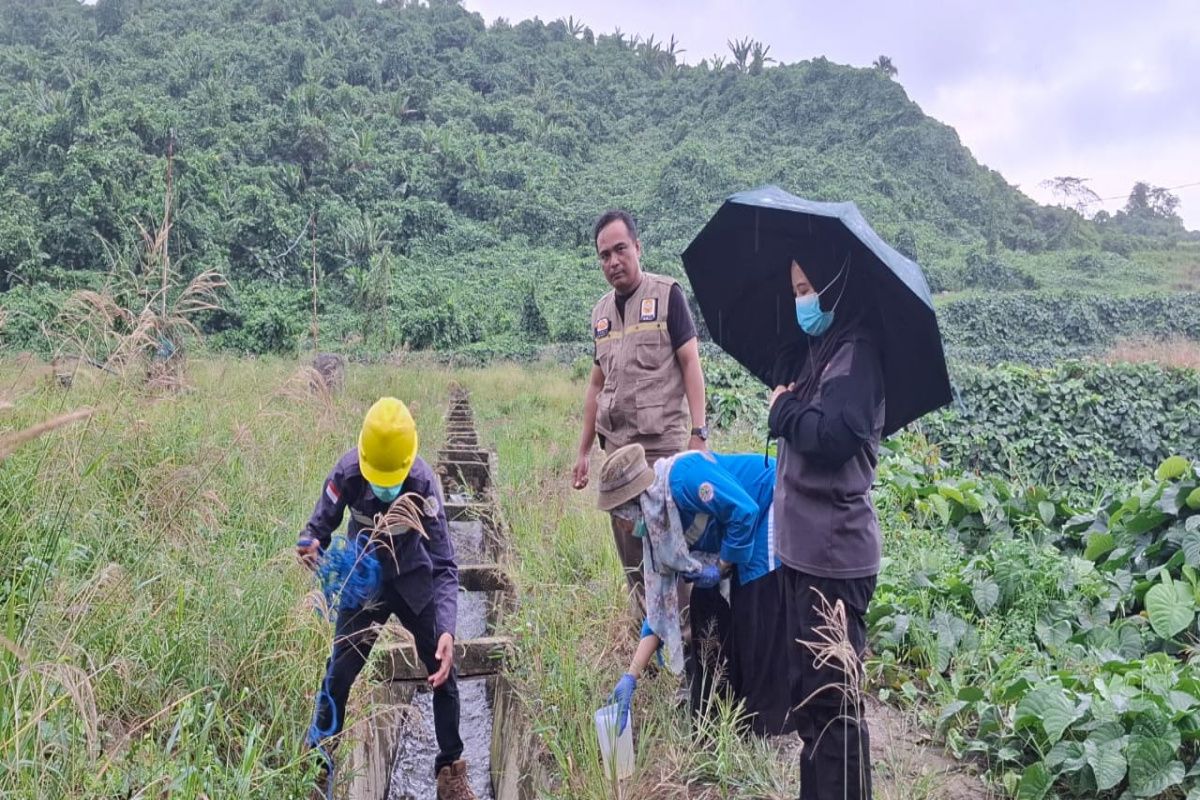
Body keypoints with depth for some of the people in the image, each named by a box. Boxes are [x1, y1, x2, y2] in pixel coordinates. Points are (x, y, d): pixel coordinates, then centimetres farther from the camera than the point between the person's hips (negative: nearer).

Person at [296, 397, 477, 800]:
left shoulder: (423, 482, -31)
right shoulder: (347, 472, -27)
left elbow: (444, 565, -32)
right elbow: (321, 524, -12)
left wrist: (447, 631, -45)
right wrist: (310, 544, -38)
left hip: (413, 580, -1)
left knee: (442, 671, -2)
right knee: (339, 673, -2)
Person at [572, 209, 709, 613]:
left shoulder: (666, 295, -1)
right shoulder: (601, 311, 15)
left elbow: (691, 364, -5)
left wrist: (699, 435, -14)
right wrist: (583, 451, 17)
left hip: (662, 443, -6)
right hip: (616, 446, 6)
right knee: (630, 552, 9)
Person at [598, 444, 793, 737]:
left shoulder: (683, 478, -28)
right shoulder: (655, 524, -1)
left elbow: (745, 511, -28)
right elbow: (660, 604, 0)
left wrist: (721, 569, -16)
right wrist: (630, 677, -3)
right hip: (749, 528, 9)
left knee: (758, 620, -7)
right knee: (706, 602, 7)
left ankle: (768, 721, 7)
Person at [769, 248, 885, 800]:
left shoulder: (856, 351, -14)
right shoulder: (825, 348, 14)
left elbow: (833, 434, -26)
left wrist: (782, 408, -10)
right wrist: (788, 409, 3)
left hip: (833, 553, -10)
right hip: (806, 546, 10)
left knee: (833, 696, -2)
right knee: (806, 689, 19)